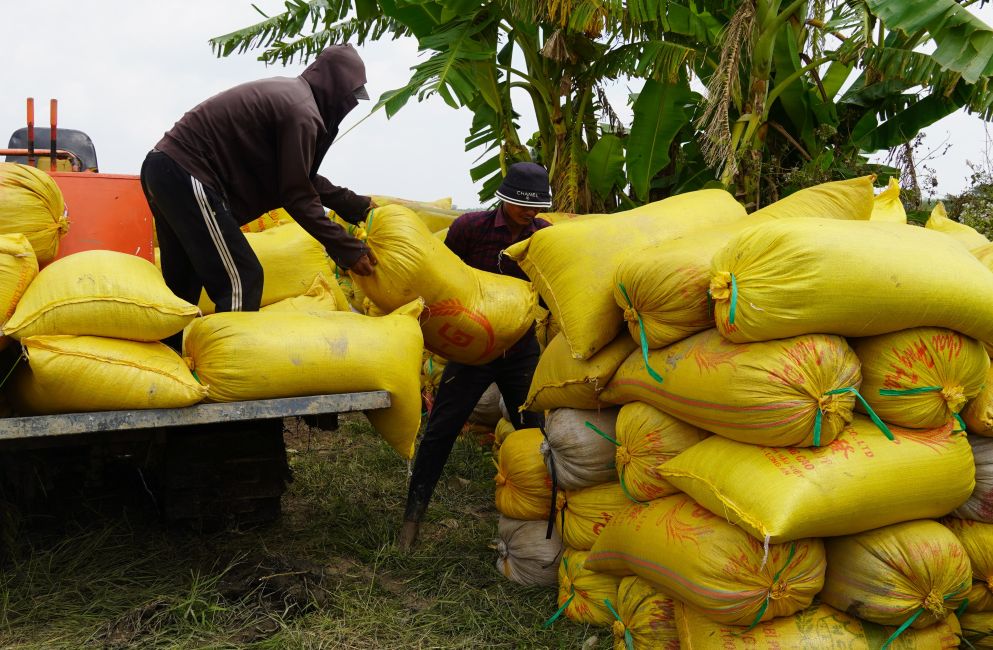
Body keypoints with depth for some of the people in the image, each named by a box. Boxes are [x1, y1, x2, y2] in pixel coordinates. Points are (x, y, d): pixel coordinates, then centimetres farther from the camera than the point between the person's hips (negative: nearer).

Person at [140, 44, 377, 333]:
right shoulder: (301, 112, -14)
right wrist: (348, 249, -8)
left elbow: (302, 178, 22)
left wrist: (355, 205, 25)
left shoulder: (287, 94, 16)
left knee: (183, 282, 18)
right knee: (241, 280, -9)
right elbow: (297, 196, -12)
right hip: (186, 174, -10)